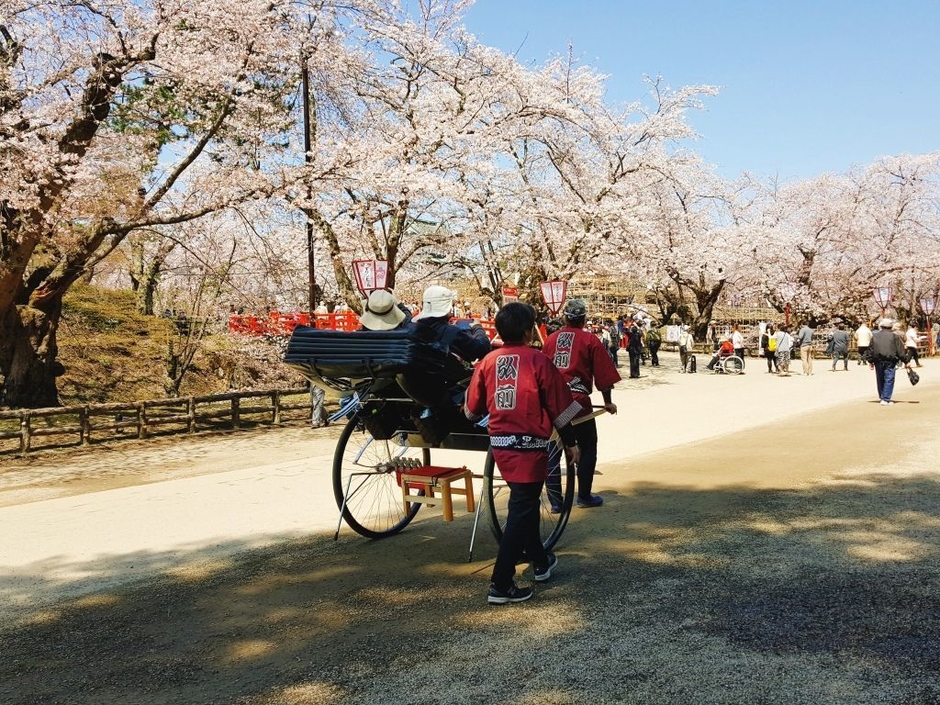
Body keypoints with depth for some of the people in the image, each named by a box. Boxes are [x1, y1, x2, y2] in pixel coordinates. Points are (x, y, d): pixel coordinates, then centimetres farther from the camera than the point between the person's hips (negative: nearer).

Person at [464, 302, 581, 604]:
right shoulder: (538, 361, -10)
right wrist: (571, 442, 8)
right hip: (529, 445, -6)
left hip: (500, 444, 6)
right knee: (521, 511, 0)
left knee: (526, 501, 23)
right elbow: (558, 408, -5)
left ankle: (540, 562, 40)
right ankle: (501, 585, -2)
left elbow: (472, 409, 7)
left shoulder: (488, 362, 2)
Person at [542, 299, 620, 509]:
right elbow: (604, 375, -3)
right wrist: (608, 402, 9)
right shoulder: (590, 340, -2)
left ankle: (555, 499, 10)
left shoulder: (551, 339, 7)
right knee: (587, 448, 12)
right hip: (578, 400, -3)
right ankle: (584, 496, 16)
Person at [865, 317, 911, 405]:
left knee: (880, 379, 16)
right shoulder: (894, 336, -1)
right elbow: (900, 350, -2)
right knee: (889, 380, -3)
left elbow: (870, 349, 11)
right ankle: (885, 399, -10)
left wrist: (870, 361, 17)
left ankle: (881, 397, 27)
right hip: (890, 361, -4)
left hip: (878, 361, 4)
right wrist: (906, 361, 3)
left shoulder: (874, 336, 9)